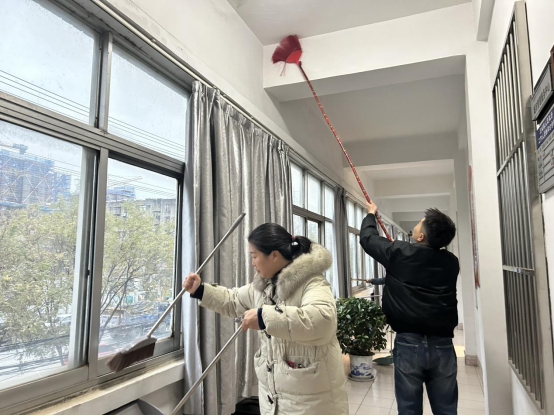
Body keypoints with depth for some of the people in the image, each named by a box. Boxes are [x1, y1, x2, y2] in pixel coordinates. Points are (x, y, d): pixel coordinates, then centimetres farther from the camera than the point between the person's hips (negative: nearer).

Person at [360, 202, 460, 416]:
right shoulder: (451, 262, 4)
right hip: (442, 345, 4)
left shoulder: (400, 253, -8)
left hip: (409, 344, -3)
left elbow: (367, 237, 7)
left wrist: (371, 214, 26)